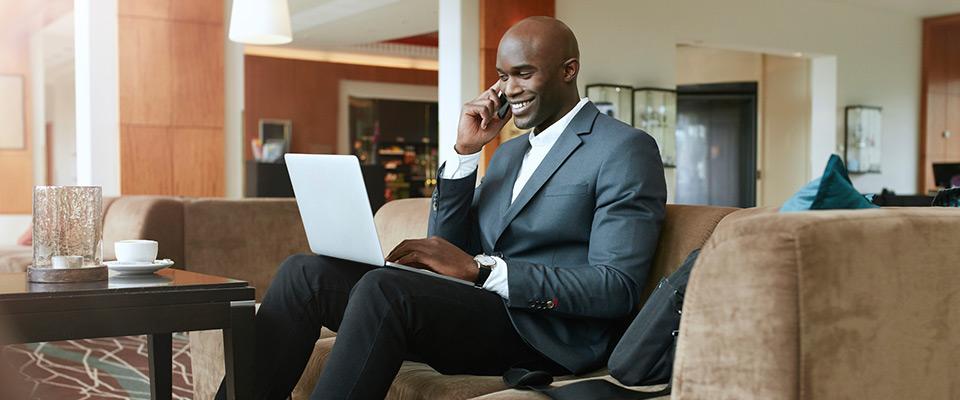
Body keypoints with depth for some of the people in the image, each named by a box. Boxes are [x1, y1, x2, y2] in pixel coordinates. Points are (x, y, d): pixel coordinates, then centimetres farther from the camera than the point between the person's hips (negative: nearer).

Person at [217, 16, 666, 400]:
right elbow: (449, 252, 16)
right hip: (477, 309, 8)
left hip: (547, 337, -7)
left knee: (383, 287, -31)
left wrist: (478, 268, -20)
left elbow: (617, 287, -14)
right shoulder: (509, 153, 21)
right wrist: (465, 152, 5)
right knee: (304, 272, -9)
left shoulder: (625, 149, -3)